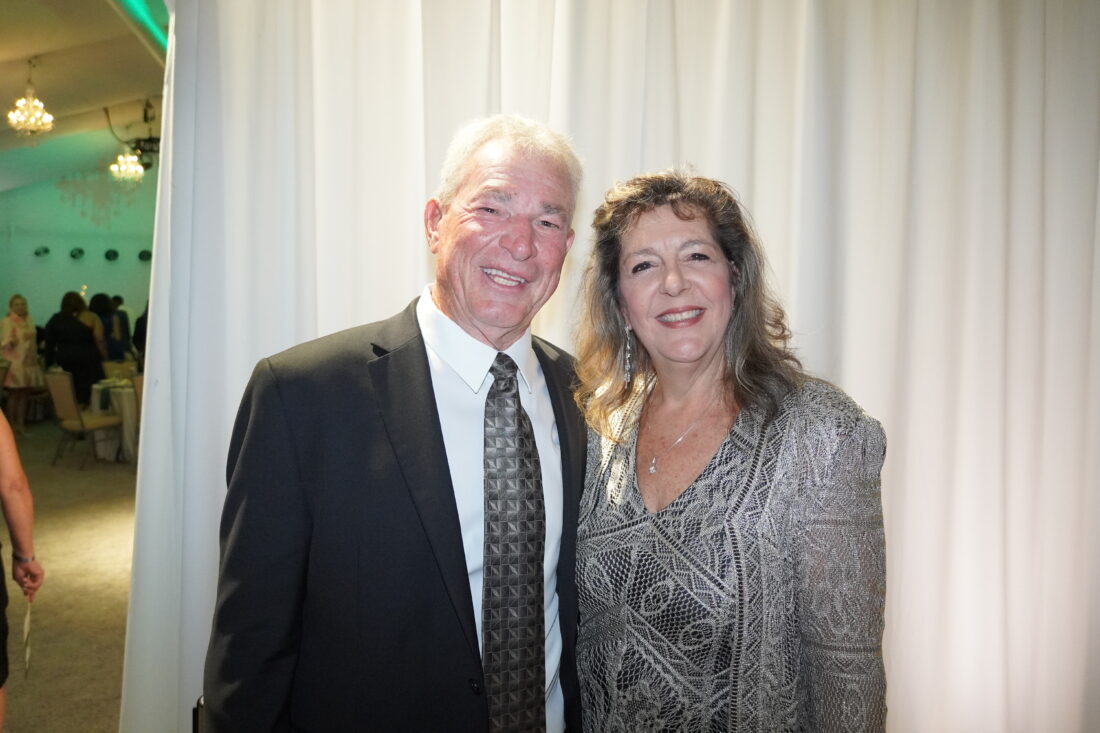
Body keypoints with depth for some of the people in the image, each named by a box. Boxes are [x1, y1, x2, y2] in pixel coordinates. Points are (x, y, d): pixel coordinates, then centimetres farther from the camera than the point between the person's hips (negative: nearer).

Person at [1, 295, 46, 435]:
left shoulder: (29, 320, 12)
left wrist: (34, 355, 17)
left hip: (29, 362, 6)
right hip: (14, 362, -6)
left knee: (25, 394, 6)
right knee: (14, 393, -2)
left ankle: (21, 423, 12)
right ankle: (13, 424, 7)